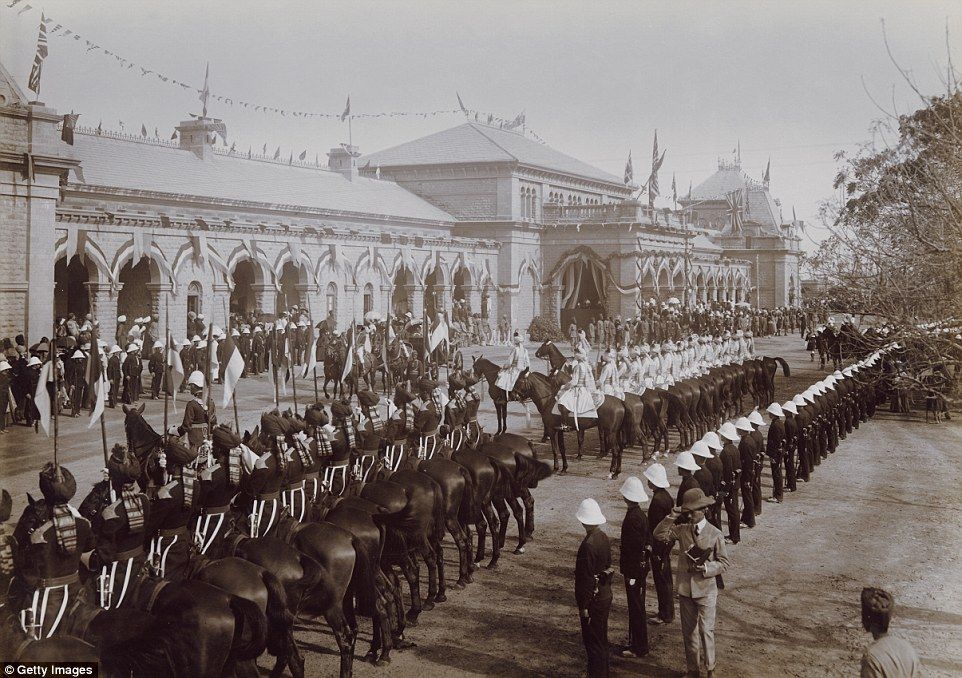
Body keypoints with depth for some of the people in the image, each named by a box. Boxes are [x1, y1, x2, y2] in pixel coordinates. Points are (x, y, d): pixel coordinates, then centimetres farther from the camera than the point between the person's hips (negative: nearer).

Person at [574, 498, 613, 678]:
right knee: (601, 640, 21)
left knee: (593, 643, 3)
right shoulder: (603, 538, 1)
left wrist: (584, 607, -16)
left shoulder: (588, 545, -26)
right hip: (605, 595, 9)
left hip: (593, 600, -9)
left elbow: (587, 579, -23)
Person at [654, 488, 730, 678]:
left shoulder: (715, 534, -10)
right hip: (685, 589, 4)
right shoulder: (682, 529, -1)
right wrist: (672, 517, -12)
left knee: (706, 630, -2)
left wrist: (705, 567, -21)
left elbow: (724, 564, -5)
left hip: (706, 590, -4)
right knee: (689, 632, 13)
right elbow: (659, 534, -4)